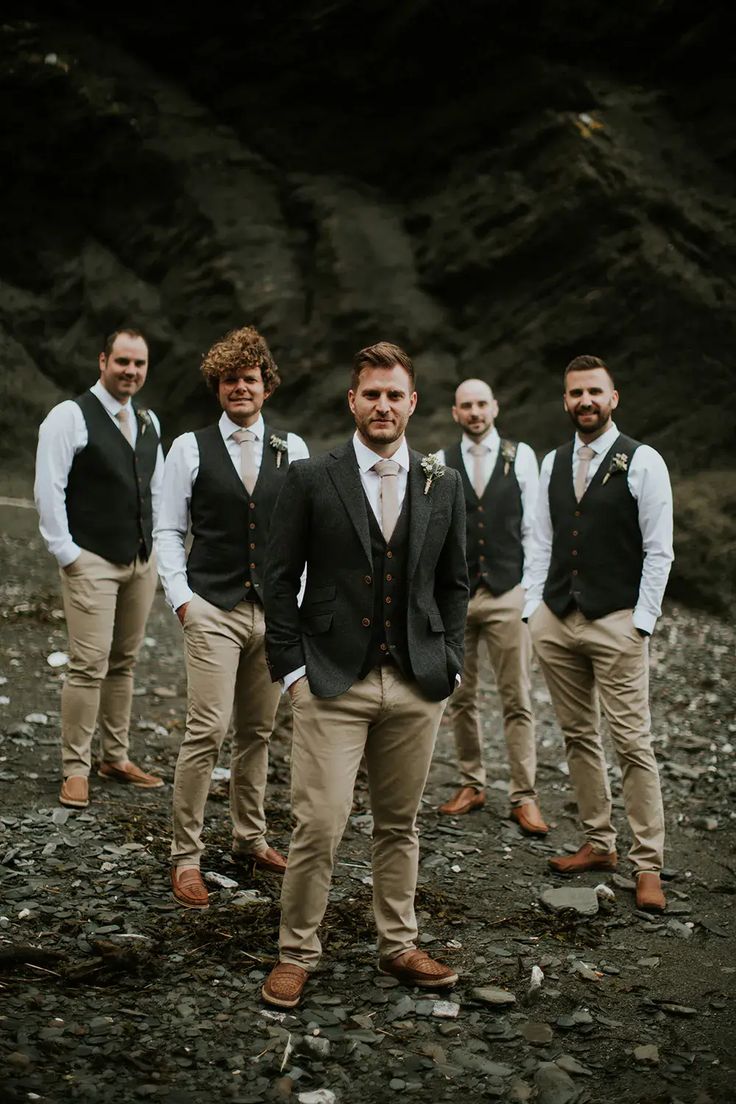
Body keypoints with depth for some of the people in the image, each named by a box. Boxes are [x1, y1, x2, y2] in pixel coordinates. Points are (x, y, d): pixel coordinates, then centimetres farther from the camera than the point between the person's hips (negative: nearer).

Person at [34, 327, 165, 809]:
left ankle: (117, 758, 23)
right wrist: (65, 552, -13)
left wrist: (156, 544, 14)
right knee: (89, 666, -8)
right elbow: (49, 490, -11)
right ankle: (75, 770, 3)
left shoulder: (149, 421, 12)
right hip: (91, 561, -6)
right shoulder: (71, 416, -8)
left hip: (142, 560, 6)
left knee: (125, 663, 12)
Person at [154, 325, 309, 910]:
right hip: (213, 611, -3)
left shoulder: (292, 449, 8)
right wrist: (182, 599, -6)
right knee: (207, 732, -9)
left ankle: (251, 838, 26)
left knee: (257, 732, 11)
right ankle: (186, 856, 2)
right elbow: (169, 531, 2)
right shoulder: (190, 449, 2)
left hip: (276, 611, 3)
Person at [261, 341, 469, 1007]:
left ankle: (398, 946, 28)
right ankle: (297, 953, 12)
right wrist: (292, 669, -5)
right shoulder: (311, 480, -1)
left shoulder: (443, 486, 8)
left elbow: (454, 584, 14)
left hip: (418, 688, 3)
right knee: (319, 825, -6)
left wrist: (448, 665, 6)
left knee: (400, 823, 13)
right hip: (332, 684, -3)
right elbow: (281, 580, 1)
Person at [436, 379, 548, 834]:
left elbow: (532, 525, 3)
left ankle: (524, 797, 5)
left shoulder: (521, 456, 2)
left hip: (508, 592, -2)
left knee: (518, 699, -2)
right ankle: (472, 785, 23)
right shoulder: (440, 464, 5)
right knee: (461, 698, 9)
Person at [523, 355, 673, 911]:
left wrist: (641, 624, -10)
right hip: (556, 619, 5)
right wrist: (533, 610, 6)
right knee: (578, 736, 11)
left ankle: (648, 866, 2)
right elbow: (542, 543, 14)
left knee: (633, 743, -5)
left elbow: (659, 551, -6)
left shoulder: (643, 462, -5)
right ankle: (599, 844, 23)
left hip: (616, 622, -5)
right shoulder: (552, 464, 11)